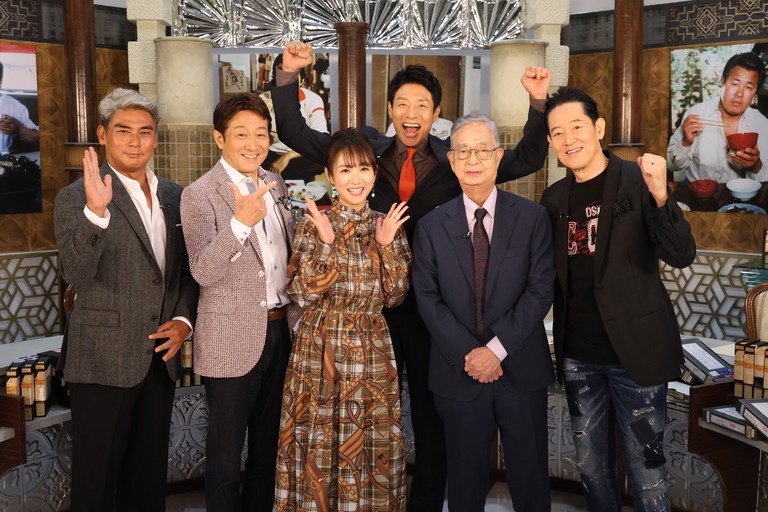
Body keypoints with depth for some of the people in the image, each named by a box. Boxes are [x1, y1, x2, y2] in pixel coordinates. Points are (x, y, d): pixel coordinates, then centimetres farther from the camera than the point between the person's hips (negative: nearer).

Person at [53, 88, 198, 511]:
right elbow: (76, 274, -21)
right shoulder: (76, 197, -8)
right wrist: (96, 212, -34)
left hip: (160, 358, 5)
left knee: (150, 477, 16)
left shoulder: (173, 196, 9)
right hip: (104, 360, -5)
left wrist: (183, 319, 0)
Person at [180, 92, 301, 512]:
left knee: (269, 448, 19)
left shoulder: (275, 185, 8)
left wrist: (296, 315, 11)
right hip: (232, 340, -6)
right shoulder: (199, 194, -12)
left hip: (281, 331, 6)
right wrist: (240, 221, -36)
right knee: (226, 456, 8)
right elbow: (203, 271, -23)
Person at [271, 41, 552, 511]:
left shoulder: (455, 160, -1)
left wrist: (539, 102, -13)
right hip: (373, 301, 1)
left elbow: (528, 160, -1)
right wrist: (289, 75, -7)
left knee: (432, 415, 13)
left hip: (433, 307, -1)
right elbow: (295, 134, 4)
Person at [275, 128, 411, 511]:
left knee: (372, 441, 8)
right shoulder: (313, 225, -3)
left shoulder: (387, 225, 5)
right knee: (319, 439, 5)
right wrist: (327, 242, -19)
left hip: (371, 347, 3)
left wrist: (387, 246, -11)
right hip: (322, 346, -2)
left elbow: (394, 296, 1)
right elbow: (303, 294, -11)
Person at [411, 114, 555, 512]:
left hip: (522, 371, 0)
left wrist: (497, 348, -14)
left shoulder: (532, 217, 0)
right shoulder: (431, 226, 3)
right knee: (465, 479, 13)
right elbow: (428, 299, -1)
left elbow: (540, 290, -6)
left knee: (529, 477, 10)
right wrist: (467, 354, -12)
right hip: (458, 373, 1)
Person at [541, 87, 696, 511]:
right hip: (578, 356, 5)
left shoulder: (638, 182, -8)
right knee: (591, 468, 16)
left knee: (645, 470, 4)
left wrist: (660, 197, -32)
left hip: (634, 352, -5)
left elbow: (682, 256, -17)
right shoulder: (554, 198, 7)